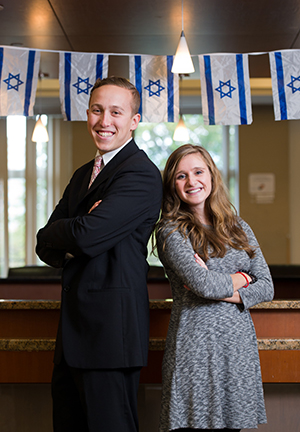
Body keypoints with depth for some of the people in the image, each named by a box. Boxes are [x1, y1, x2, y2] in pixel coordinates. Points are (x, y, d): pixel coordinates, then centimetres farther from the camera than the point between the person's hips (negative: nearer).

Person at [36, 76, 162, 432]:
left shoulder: (140, 174, -12)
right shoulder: (83, 175, 18)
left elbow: (87, 236, -23)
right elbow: (45, 247, 12)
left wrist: (55, 233, -2)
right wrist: (68, 244, -11)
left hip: (110, 326, -9)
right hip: (73, 331, 9)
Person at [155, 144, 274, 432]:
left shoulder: (238, 228, 11)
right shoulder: (170, 231, -4)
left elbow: (266, 288, 5)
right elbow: (203, 284, -17)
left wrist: (221, 290, -9)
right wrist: (242, 278, -1)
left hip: (239, 343, 5)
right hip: (195, 343, -4)